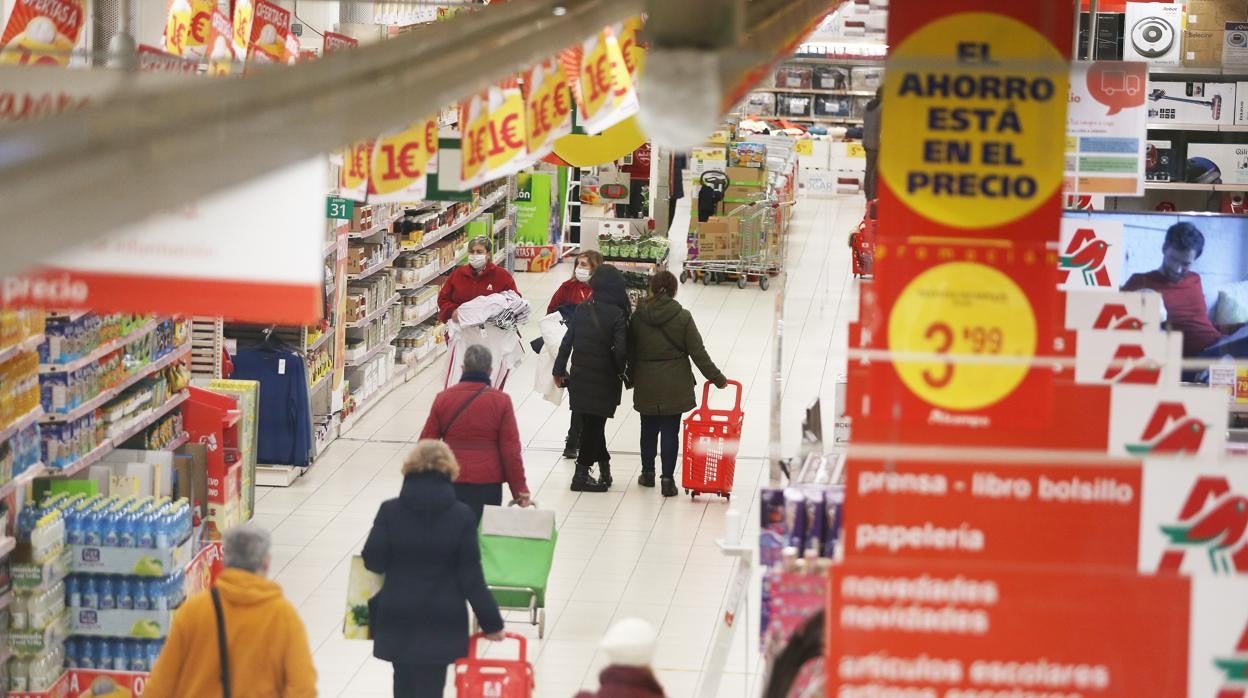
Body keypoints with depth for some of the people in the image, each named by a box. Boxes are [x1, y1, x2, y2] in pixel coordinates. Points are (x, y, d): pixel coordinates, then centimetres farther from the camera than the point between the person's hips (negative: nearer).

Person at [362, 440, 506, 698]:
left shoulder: (390, 511, -9)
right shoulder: (461, 515, -10)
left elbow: (373, 563, -6)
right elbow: (471, 576, -9)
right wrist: (491, 621, 0)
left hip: (398, 619, 2)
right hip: (442, 623, -2)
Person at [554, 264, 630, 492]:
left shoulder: (583, 309, -1)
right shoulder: (617, 315, -15)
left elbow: (567, 340, 3)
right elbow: (620, 350, -20)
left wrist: (560, 370, 12)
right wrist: (621, 371, -1)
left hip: (580, 377, 4)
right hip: (604, 380, -4)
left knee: (591, 424, 15)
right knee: (594, 424, 4)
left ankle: (604, 466, 22)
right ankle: (581, 474, 5)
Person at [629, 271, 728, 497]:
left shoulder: (638, 317, -4)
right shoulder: (682, 317, -9)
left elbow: (630, 351, 3)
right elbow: (698, 353, -8)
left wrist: (632, 378, 16)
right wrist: (717, 378, 1)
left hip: (646, 385, 2)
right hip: (674, 385, -2)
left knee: (649, 429, 16)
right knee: (670, 431, 2)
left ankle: (648, 472, 28)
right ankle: (668, 479, 2)